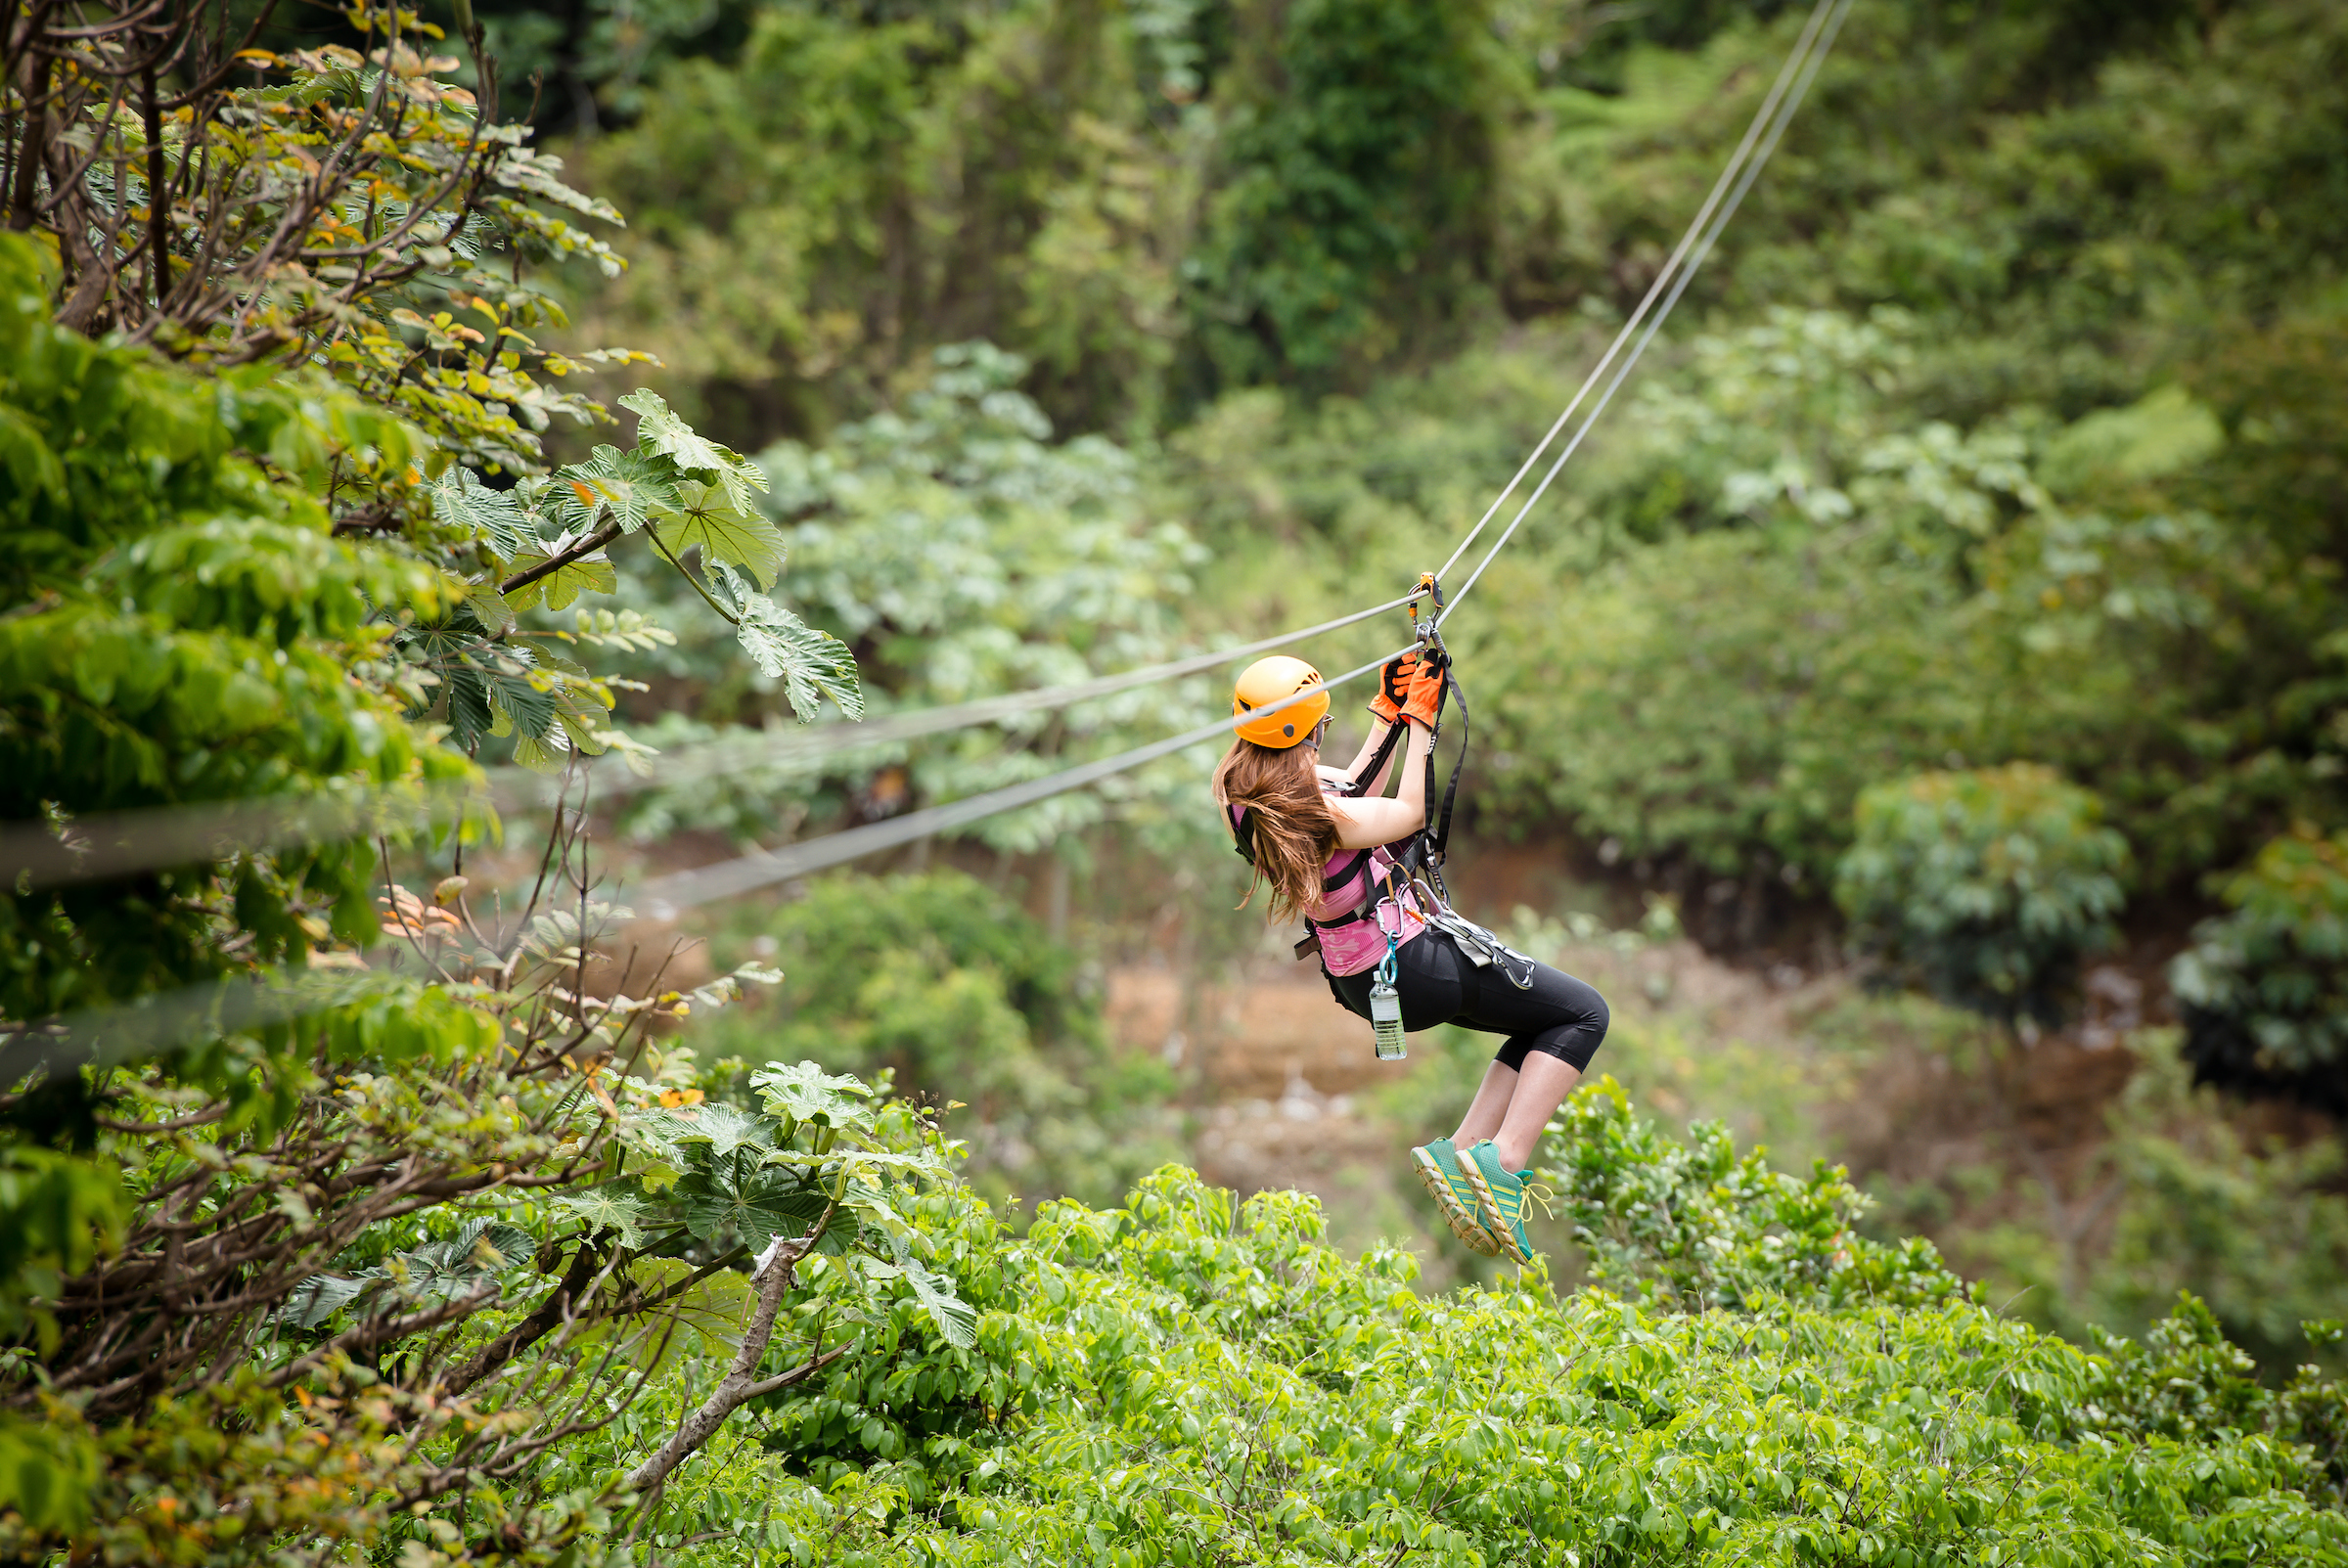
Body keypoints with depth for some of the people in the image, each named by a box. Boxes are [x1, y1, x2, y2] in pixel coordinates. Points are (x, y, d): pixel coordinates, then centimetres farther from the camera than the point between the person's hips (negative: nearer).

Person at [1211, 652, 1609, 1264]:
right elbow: (1408, 815, -8)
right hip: (1417, 961, -9)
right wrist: (1418, 721, -2)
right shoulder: (1317, 810, -27)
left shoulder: (1241, 789, -2)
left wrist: (1388, 711, 11)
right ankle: (1504, 1162, -8)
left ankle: (1463, 1148, 9)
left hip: (1356, 979, 9)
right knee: (1583, 1013, 2)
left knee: (1539, 1022, 21)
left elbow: (1354, 790, 13)